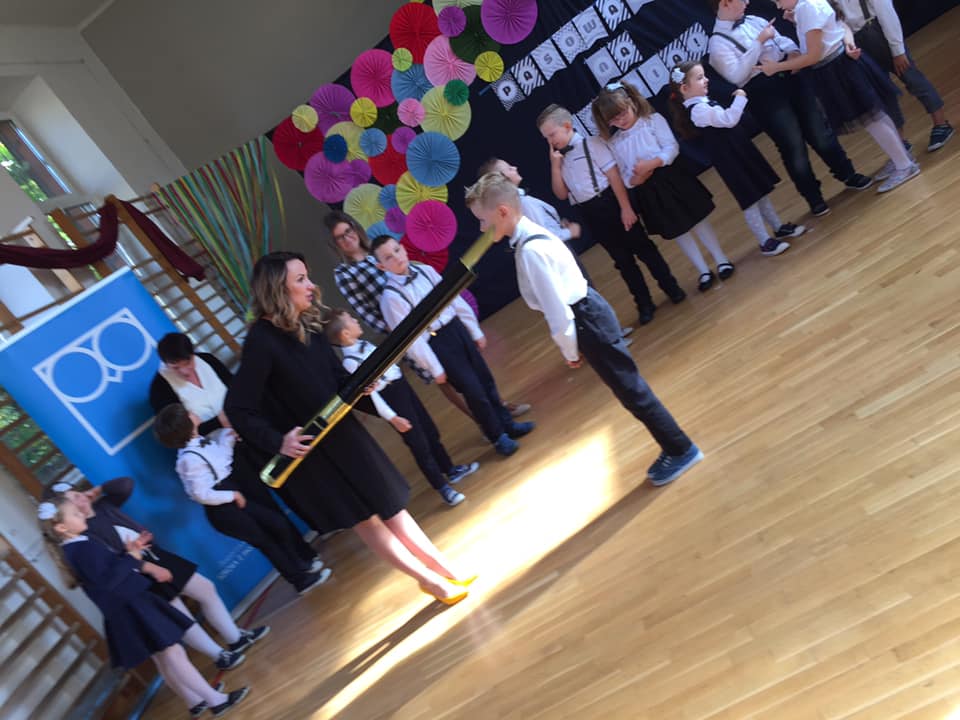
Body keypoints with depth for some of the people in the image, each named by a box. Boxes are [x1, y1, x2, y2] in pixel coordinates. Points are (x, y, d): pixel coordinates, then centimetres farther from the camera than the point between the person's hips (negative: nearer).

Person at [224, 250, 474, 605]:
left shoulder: (308, 325, 0)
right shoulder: (261, 341, -20)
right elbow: (238, 410, -19)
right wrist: (278, 442, -29)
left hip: (343, 431, 7)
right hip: (308, 450, -6)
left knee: (390, 506, 14)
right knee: (365, 519, 9)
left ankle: (444, 570, 28)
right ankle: (429, 579, 25)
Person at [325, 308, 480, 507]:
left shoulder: (363, 344, 3)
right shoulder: (350, 362, -22)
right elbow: (368, 394, -22)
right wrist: (392, 418, -20)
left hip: (402, 386, 8)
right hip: (390, 396, -8)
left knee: (430, 430, 18)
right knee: (418, 443, 1)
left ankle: (450, 469, 38)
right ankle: (443, 487, 17)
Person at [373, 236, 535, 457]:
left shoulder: (425, 270, 1)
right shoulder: (390, 297, -15)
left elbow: (455, 300, 8)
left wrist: (475, 331, 11)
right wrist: (435, 368, -12)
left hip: (457, 329, 6)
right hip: (437, 343, -5)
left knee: (486, 379, 14)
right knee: (474, 391, -1)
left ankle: (508, 424, 33)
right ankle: (498, 438, 20)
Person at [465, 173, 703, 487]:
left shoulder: (530, 249, -25)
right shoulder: (530, 235, 6)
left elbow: (557, 310, -24)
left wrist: (570, 351, -9)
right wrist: (573, 347, 18)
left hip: (586, 319, -10)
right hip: (586, 312, 10)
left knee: (630, 388, 4)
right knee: (627, 385, 18)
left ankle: (681, 450, 23)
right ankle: (673, 449, 34)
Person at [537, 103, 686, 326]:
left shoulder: (591, 144, -7)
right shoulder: (559, 157, 11)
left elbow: (614, 175, -11)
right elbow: (561, 194, 8)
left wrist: (625, 208, -15)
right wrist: (555, 165, -3)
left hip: (609, 203, -5)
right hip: (590, 214, 5)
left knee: (643, 247, 4)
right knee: (622, 259, 12)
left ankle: (672, 288, 22)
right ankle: (644, 304, 23)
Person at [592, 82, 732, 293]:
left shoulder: (653, 120, -2)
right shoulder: (614, 142, 5)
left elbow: (672, 148, -9)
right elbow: (623, 175, 6)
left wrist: (652, 164, -23)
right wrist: (633, 180, -16)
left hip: (670, 178, -3)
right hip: (646, 191, 3)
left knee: (698, 221, 6)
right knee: (677, 232, 11)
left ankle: (722, 260, 23)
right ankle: (704, 271, 24)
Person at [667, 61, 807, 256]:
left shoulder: (702, 102, 10)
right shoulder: (698, 110, -23)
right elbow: (729, 119, -28)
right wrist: (739, 98, -19)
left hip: (737, 149, 10)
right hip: (728, 158, -10)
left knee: (761, 190, 19)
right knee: (750, 199, -3)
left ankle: (779, 227, 33)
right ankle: (766, 242, 9)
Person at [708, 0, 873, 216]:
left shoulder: (754, 20, 15)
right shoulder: (717, 42, -5)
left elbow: (782, 40, 18)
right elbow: (736, 75, -16)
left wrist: (792, 52, -4)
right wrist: (759, 42, -16)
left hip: (790, 76, 6)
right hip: (763, 91, -6)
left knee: (820, 131, 8)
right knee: (793, 145, -3)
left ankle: (848, 175, 27)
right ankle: (814, 198, 14)